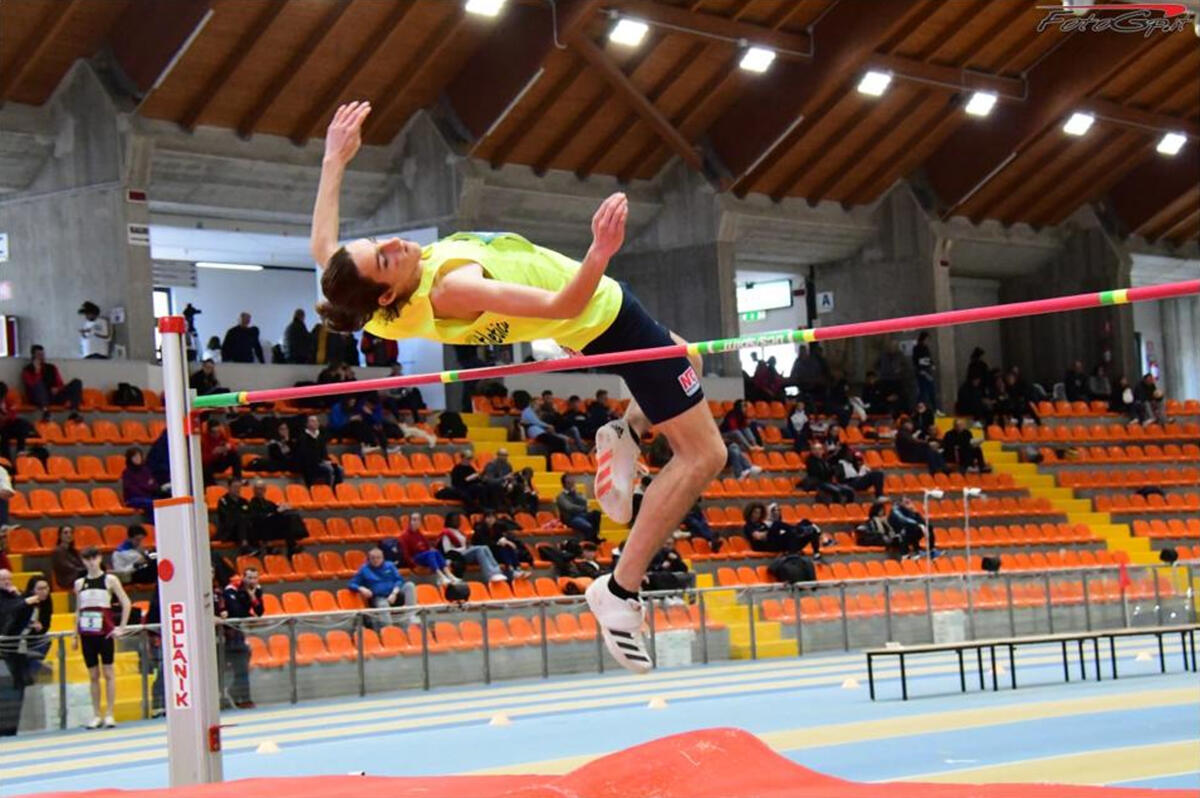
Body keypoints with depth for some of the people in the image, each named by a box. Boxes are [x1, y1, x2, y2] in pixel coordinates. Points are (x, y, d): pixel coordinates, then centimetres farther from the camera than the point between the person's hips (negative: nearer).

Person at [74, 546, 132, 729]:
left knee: (108, 672, -3)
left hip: (105, 631, -3)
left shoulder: (109, 580, 0)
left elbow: (126, 603, 0)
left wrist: (121, 628, -5)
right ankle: (96, 715, 8)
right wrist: (75, 632, 9)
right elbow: (78, 610, 16)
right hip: (86, 631, 3)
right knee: (93, 674, 5)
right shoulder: (79, 583, 10)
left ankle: (110, 714, -1)